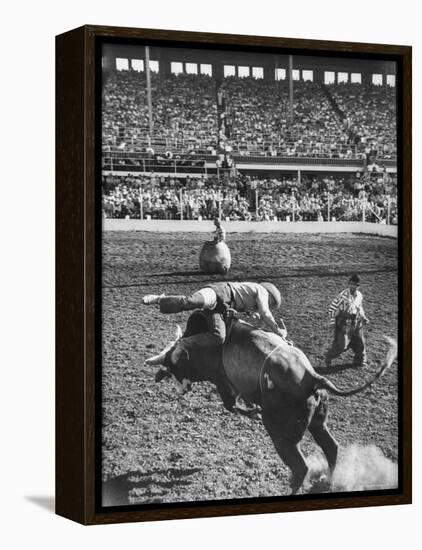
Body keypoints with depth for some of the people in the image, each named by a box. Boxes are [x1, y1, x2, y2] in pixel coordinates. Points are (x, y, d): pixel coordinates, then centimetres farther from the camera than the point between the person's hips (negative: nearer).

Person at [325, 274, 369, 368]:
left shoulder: (359, 295, 4)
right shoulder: (343, 296, -17)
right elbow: (332, 307, -12)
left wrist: (364, 318, 12)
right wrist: (332, 321, -14)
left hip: (356, 322, 6)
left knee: (360, 342, 9)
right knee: (341, 345, -6)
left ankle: (359, 361, 29)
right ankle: (328, 358, 17)